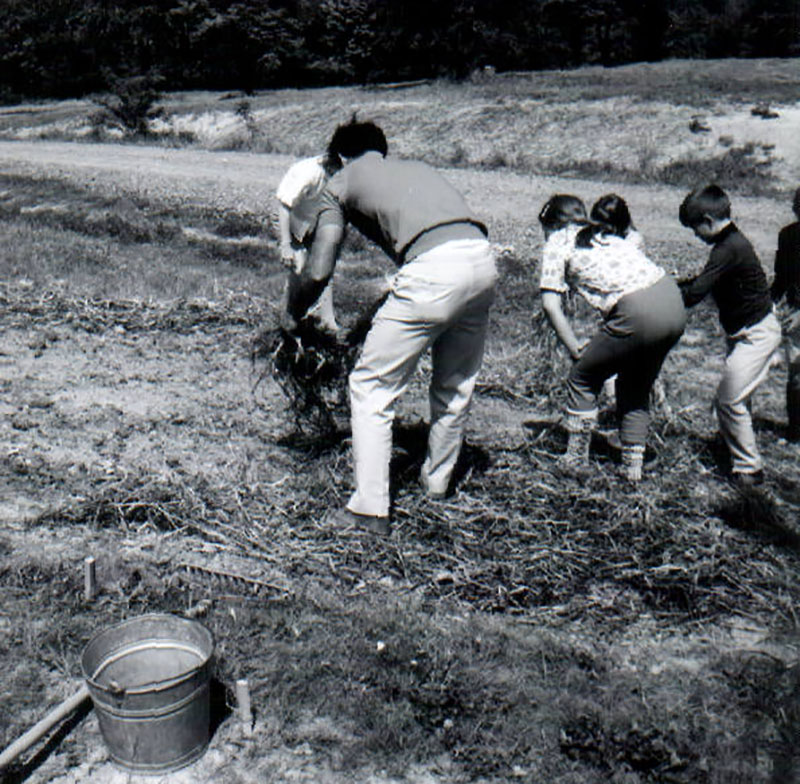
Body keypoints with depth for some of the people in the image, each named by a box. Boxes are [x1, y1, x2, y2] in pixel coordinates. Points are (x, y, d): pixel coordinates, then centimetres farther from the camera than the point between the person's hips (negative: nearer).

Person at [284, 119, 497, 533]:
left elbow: (318, 273, 9)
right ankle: (437, 483, 41)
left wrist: (292, 314, 28)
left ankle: (370, 508, 9)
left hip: (432, 271, -6)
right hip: (483, 259, 7)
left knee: (371, 387, 8)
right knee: (456, 385, 24)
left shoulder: (340, 183, 17)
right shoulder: (417, 167, 33)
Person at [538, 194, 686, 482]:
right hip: (674, 303, 7)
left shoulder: (558, 242, 9)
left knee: (582, 379, 14)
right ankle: (633, 464, 27)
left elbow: (551, 304, 0)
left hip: (640, 314, -7)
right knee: (636, 387, 24)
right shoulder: (607, 233, 28)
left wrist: (576, 349, 6)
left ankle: (575, 461, 21)